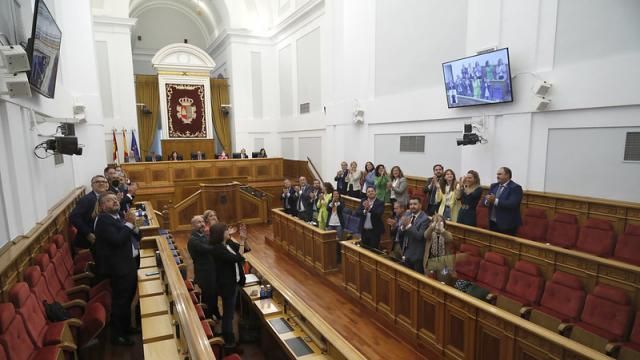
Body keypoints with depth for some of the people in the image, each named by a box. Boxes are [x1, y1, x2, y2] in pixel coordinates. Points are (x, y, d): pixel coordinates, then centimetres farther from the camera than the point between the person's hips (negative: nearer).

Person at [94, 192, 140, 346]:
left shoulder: (119, 218, 13)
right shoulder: (103, 219, -14)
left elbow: (136, 237, 13)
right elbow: (117, 240, -28)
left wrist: (133, 225, -5)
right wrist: (129, 224, -19)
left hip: (130, 264, 9)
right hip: (120, 267, -9)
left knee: (128, 299, 21)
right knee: (120, 302, 1)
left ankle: (126, 328, 37)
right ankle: (117, 335, 15)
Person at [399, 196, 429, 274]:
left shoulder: (425, 218, -16)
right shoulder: (407, 214, 4)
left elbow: (419, 236, -25)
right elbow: (399, 232, 3)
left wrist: (409, 225, -31)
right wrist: (403, 226, -18)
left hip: (417, 255, -6)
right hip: (406, 252, 6)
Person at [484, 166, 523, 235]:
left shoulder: (515, 188, -10)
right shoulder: (493, 186, 11)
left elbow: (512, 204, -23)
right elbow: (485, 200, 7)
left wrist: (495, 200, -27)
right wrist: (488, 200, -15)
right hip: (493, 223, 6)